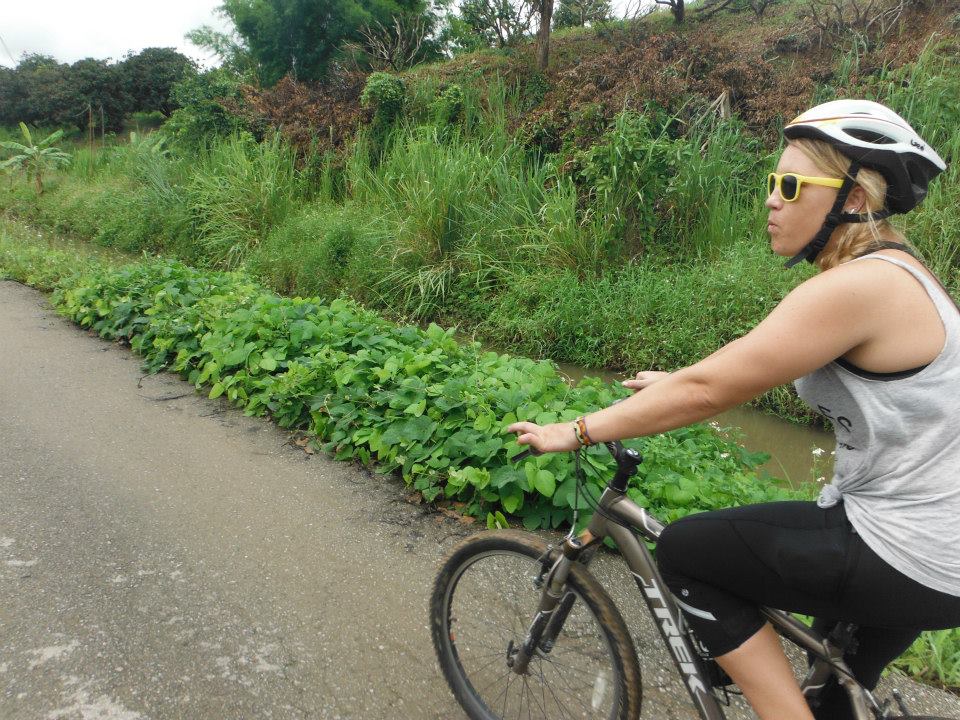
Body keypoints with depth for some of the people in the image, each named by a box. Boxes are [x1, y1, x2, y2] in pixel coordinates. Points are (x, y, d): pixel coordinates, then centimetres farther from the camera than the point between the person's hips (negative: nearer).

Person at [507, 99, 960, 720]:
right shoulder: (891, 271, 6)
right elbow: (750, 366, 17)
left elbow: (709, 391, -24)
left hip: (902, 559, -10)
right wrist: (674, 383, 21)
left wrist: (577, 432, -15)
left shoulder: (857, 287, -25)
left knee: (685, 551, -1)